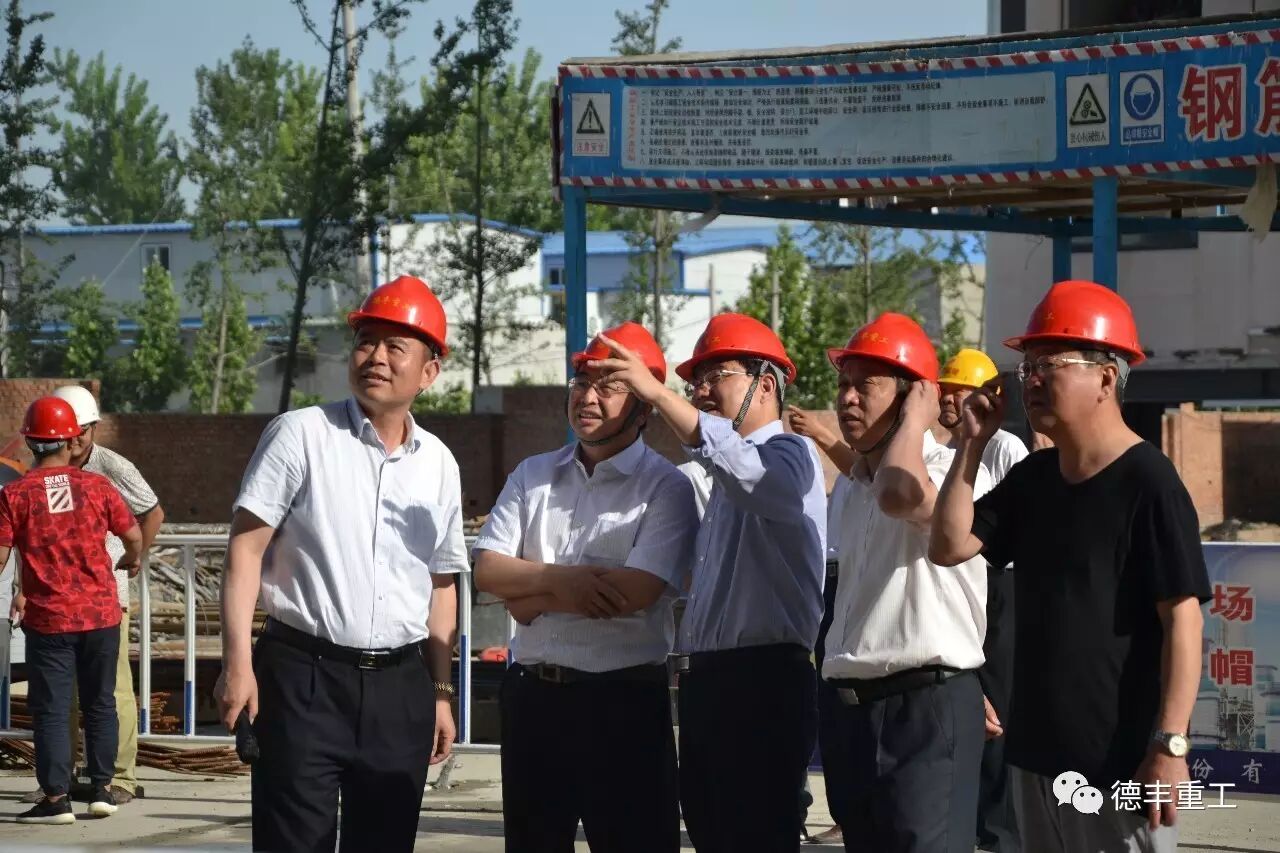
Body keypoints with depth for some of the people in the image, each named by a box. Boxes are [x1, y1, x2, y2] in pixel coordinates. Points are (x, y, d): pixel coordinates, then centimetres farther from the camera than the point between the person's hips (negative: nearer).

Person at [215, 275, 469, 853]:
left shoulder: (438, 464, 10)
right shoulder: (301, 434, -4)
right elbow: (245, 549, -6)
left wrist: (440, 693, 14)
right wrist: (237, 664, -14)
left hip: (399, 687, 5)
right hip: (305, 676, -5)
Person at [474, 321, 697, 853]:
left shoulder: (666, 488, -6)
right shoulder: (532, 476, 11)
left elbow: (637, 591, -19)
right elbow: (487, 570, 2)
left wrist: (534, 593, -8)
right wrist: (563, 579, -16)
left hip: (623, 702, -5)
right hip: (532, 694, 5)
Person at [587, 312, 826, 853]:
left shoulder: (789, 455, -8)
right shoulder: (725, 476, 23)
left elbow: (747, 470, -32)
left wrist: (657, 394, -37)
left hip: (763, 684, -10)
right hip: (707, 681, 10)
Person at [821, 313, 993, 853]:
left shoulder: (953, 472, -11)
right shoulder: (854, 489, 19)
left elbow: (901, 496, -34)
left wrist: (914, 419, -17)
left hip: (927, 706, -9)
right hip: (858, 707, 9)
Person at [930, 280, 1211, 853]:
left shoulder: (1147, 482, -13)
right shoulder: (1031, 479, 13)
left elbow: (1182, 618, -16)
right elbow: (948, 547, 12)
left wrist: (1170, 747, -21)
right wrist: (971, 444, 4)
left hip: (1121, 759, -8)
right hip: (1038, 749, 8)